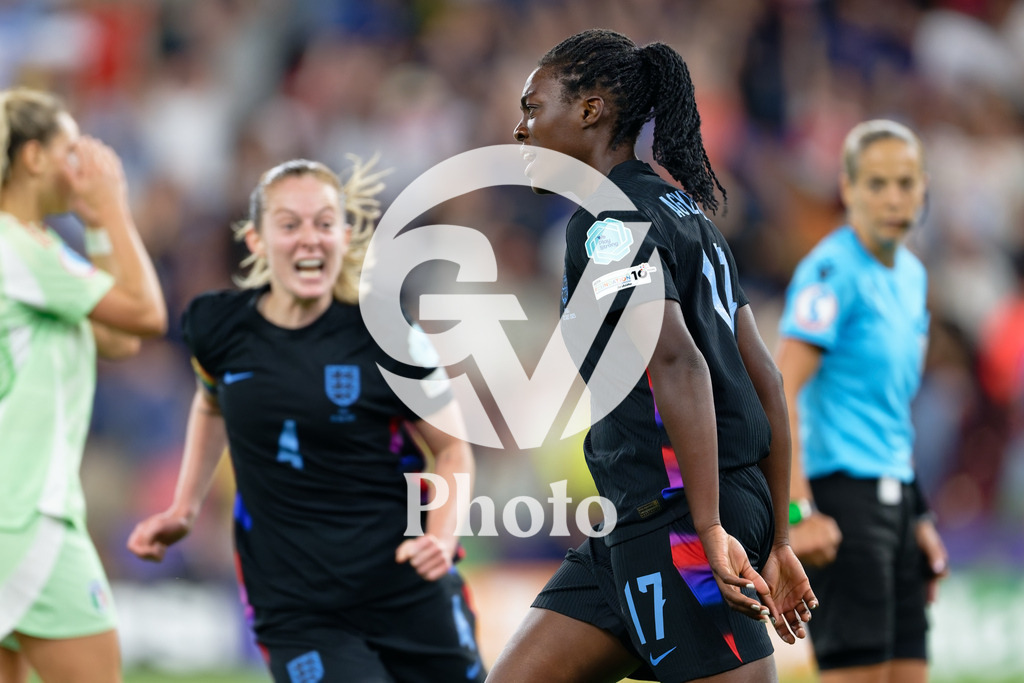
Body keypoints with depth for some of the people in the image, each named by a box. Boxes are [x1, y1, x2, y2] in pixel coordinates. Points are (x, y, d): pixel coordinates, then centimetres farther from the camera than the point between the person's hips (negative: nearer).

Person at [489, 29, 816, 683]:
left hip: (675, 519, -10)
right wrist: (777, 542, 19)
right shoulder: (685, 213, 19)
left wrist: (709, 531, -27)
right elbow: (763, 378, 18)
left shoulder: (608, 223, -10)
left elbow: (678, 363, -23)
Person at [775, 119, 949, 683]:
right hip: (842, 492, -9)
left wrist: (918, 518, 22)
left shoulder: (910, 275, 16)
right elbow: (779, 395, -17)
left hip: (893, 495, 9)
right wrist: (798, 512, -25)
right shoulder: (832, 271, -11)